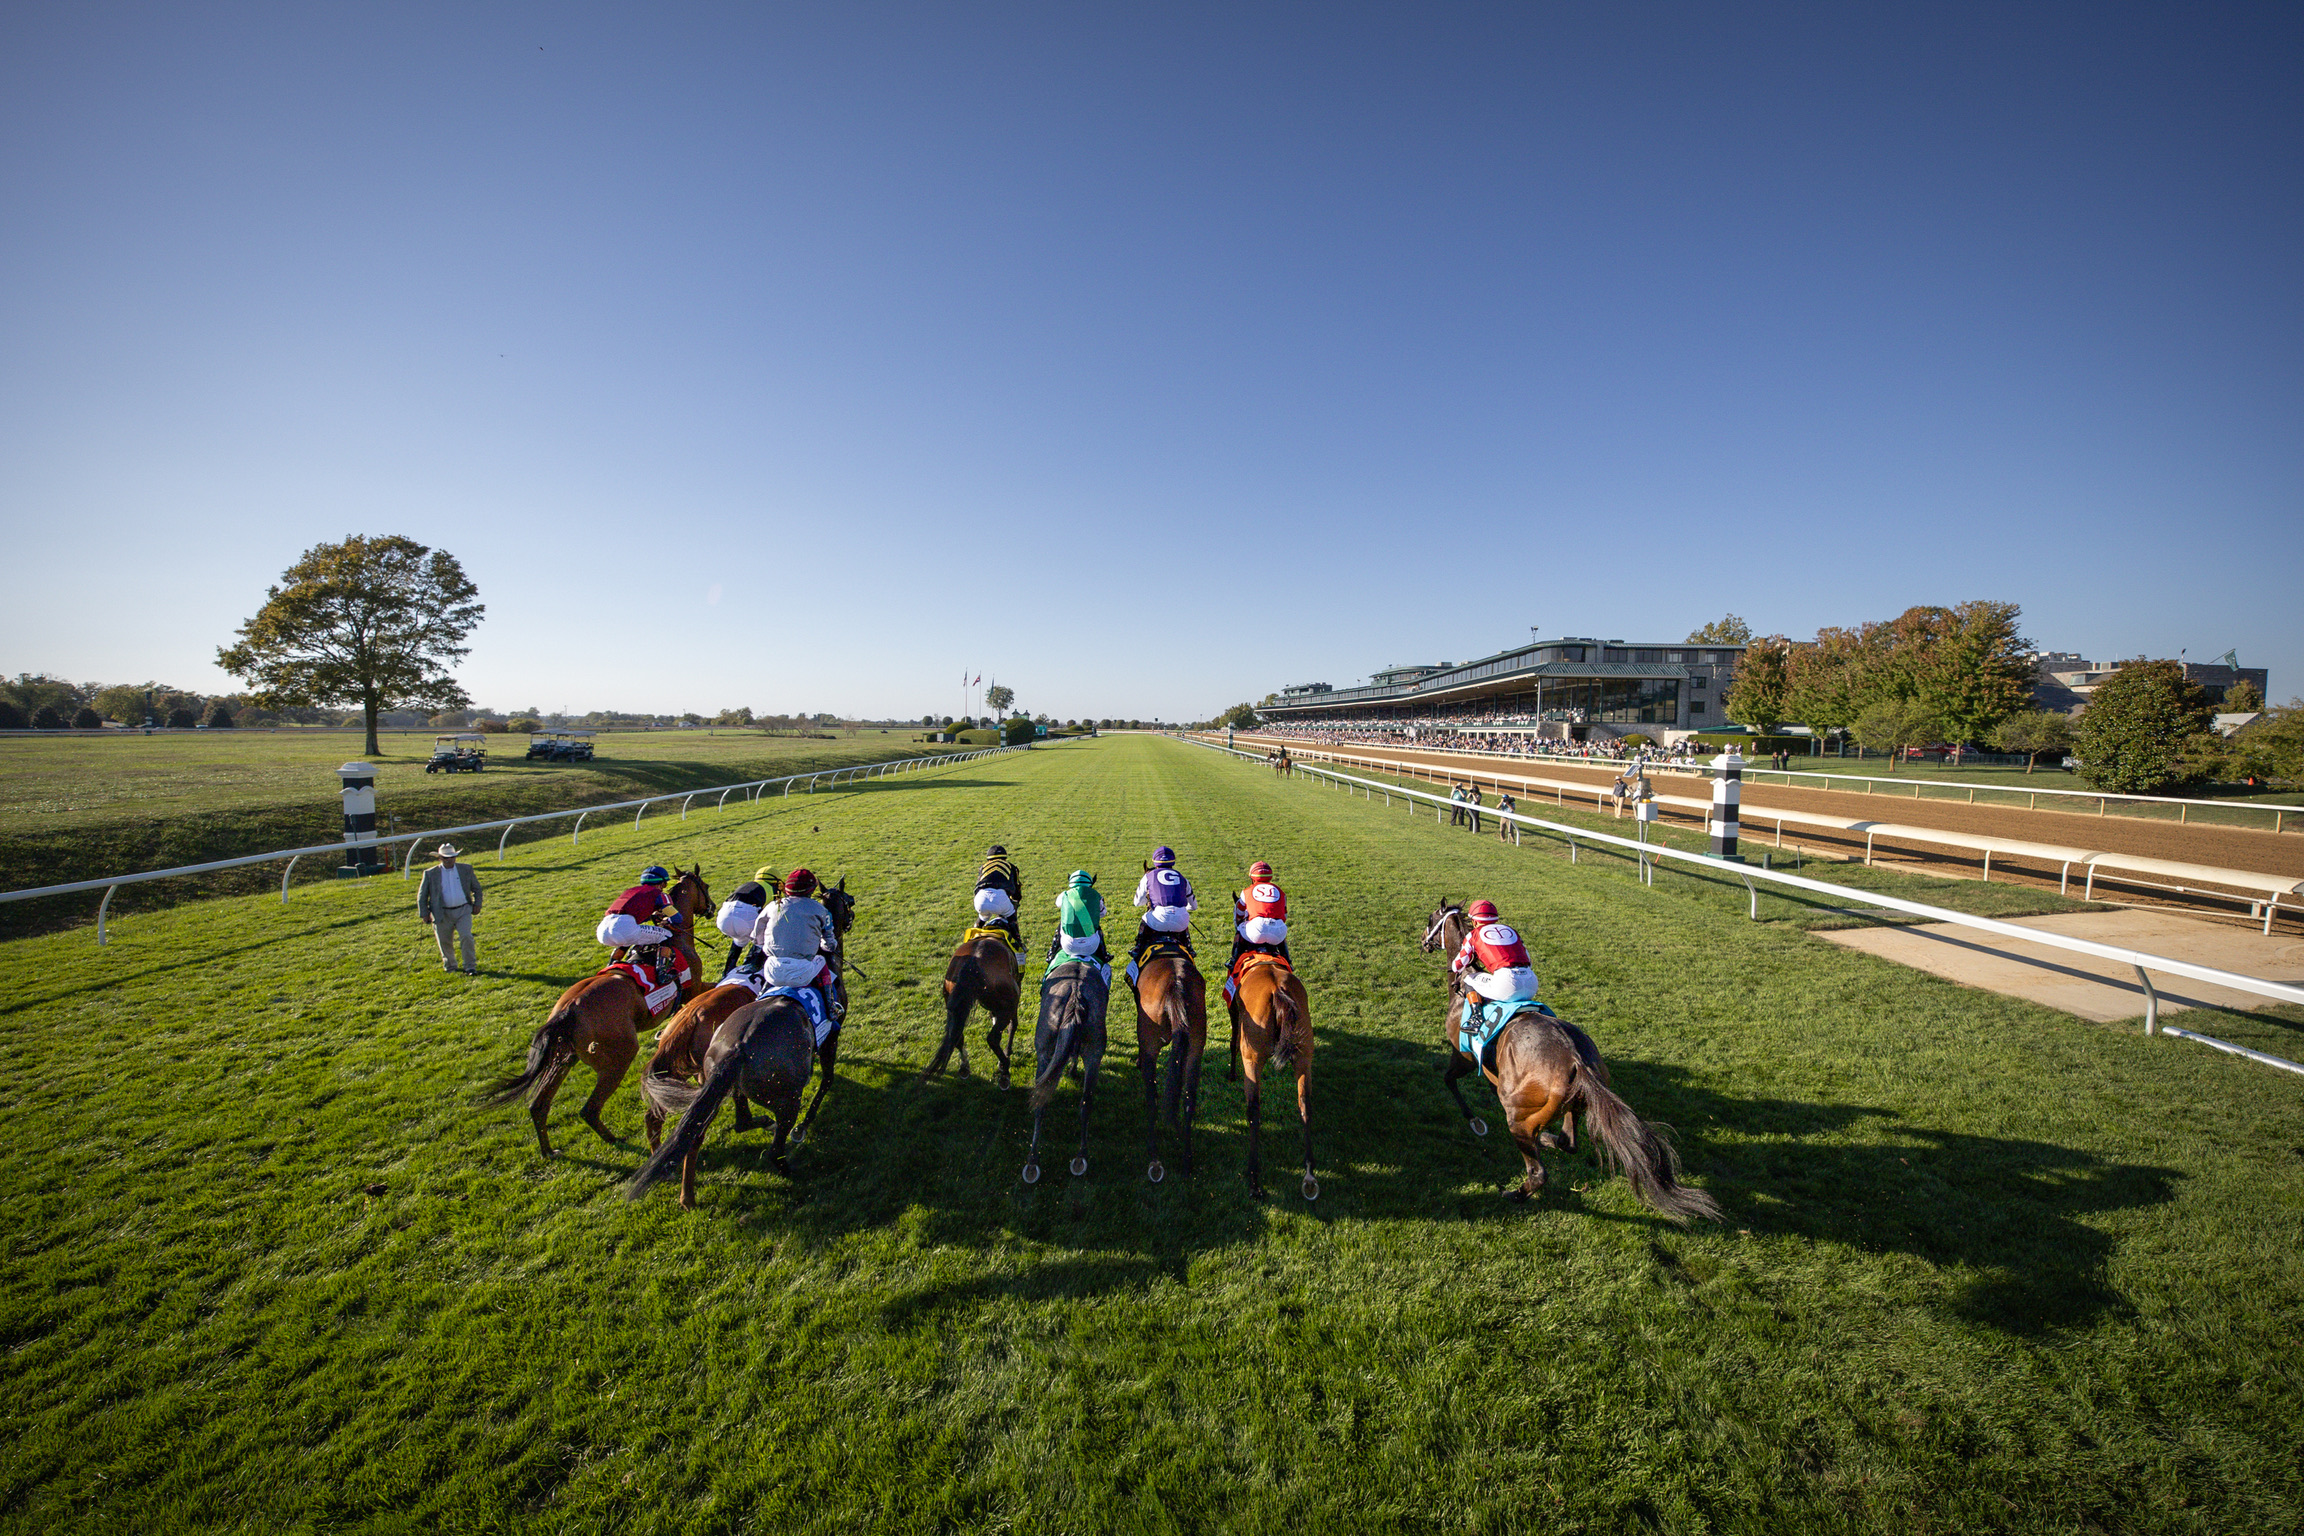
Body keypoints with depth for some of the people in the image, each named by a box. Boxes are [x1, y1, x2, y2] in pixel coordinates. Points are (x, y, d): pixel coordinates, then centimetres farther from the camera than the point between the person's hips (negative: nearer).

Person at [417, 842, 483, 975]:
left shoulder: (466, 869, 6)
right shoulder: (430, 874, 2)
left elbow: (477, 888, 16)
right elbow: (422, 895, 9)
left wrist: (477, 905, 6)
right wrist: (424, 913, 1)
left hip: (463, 911, 0)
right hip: (443, 914, 1)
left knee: (466, 937, -13)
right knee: (445, 942, 9)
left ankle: (470, 967, -7)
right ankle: (450, 966, 31)